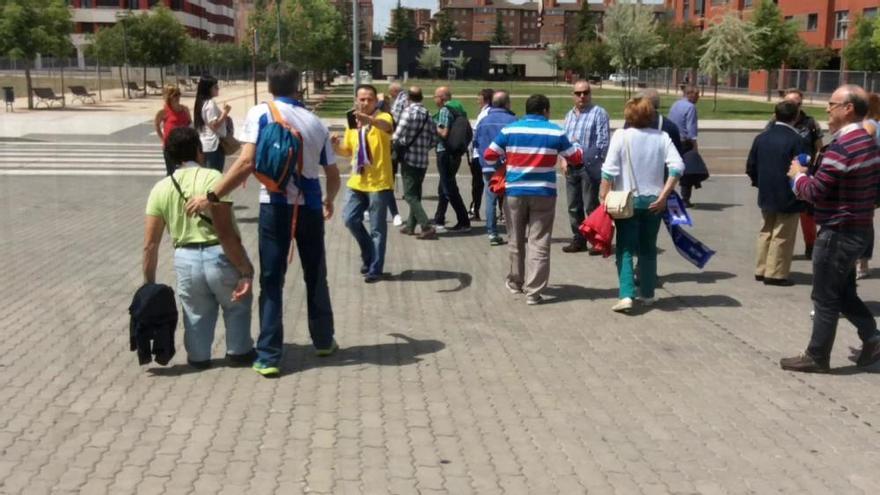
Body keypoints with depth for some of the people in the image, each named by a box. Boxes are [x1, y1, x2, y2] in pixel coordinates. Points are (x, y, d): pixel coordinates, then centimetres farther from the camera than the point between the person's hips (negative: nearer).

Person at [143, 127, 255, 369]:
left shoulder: (160, 188, 3)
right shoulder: (213, 178, -11)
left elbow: (150, 245, 3)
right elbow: (226, 233, -18)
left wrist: (149, 284, 12)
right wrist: (246, 271, -13)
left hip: (186, 259, 2)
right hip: (220, 256, -2)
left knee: (196, 313, 26)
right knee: (237, 304, 26)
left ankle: (198, 356, 39)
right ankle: (239, 352, 36)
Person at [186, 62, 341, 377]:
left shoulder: (260, 114, -3)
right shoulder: (316, 123, 10)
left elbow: (247, 163, -16)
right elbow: (333, 176, 14)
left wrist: (211, 197, -13)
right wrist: (330, 200, 35)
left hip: (276, 205, -3)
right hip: (310, 206, 3)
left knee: (272, 281, 3)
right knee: (315, 277, 19)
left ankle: (268, 357, 4)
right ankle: (324, 341, 32)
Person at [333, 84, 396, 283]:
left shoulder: (383, 117, -10)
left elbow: (386, 126, -36)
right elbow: (347, 150, 19)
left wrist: (369, 120, -57)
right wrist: (336, 146, -4)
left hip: (379, 183, -6)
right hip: (358, 182, 6)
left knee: (377, 228, 1)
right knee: (350, 219, 5)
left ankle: (375, 269, 10)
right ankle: (369, 254, 27)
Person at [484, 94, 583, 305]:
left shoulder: (510, 130, -1)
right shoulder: (555, 132, -2)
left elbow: (489, 156, 1)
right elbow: (576, 157, 7)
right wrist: (576, 147, 29)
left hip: (515, 192, 2)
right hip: (544, 194, -1)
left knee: (517, 240, 16)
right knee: (539, 243, 1)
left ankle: (516, 282, 32)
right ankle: (533, 292, -4)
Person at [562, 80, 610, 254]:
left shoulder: (599, 113, -4)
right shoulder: (569, 115, 17)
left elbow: (603, 142, -10)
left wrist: (593, 160, -14)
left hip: (589, 166, -7)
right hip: (571, 166, 7)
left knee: (591, 206, -3)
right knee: (573, 206, 11)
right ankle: (578, 240, 21)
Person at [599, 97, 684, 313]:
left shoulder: (621, 135, -7)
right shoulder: (662, 137, 2)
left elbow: (609, 170, -13)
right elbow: (677, 167, -8)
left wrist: (603, 198, -7)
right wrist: (663, 196, -7)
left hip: (627, 200, -3)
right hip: (653, 201, 3)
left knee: (625, 249, 2)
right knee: (648, 249, 16)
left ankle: (626, 295, -11)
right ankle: (647, 294, 23)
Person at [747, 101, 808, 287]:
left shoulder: (761, 137, 2)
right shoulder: (797, 140, -16)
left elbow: (751, 167, 4)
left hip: (766, 195, 6)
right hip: (788, 196, -6)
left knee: (767, 232, 18)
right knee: (782, 237, 4)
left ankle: (761, 270, 22)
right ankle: (775, 274, 7)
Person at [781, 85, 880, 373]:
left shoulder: (842, 146, -22)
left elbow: (815, 191, -21)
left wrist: (798, 175, -3)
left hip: (839, 232, -9)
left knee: (825, 297, 1)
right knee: (843, 291, 20)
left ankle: (816, 357, 11)